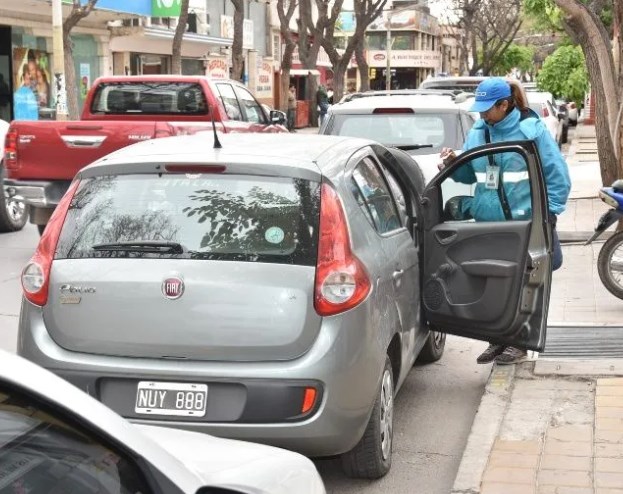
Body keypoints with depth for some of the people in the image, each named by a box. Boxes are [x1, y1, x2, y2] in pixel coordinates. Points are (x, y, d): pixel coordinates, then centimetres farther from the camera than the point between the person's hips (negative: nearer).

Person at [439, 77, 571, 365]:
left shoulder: (532, 130, -6)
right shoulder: (477, 133, 9)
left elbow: (558, 175, -2)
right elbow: (469, 175, 18)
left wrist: (548, 212, -7)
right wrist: (453, 164, -3)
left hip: (524, 224, -5)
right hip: (486, 222, 5)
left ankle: (518, 344, 15)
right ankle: (498, 340, 21)